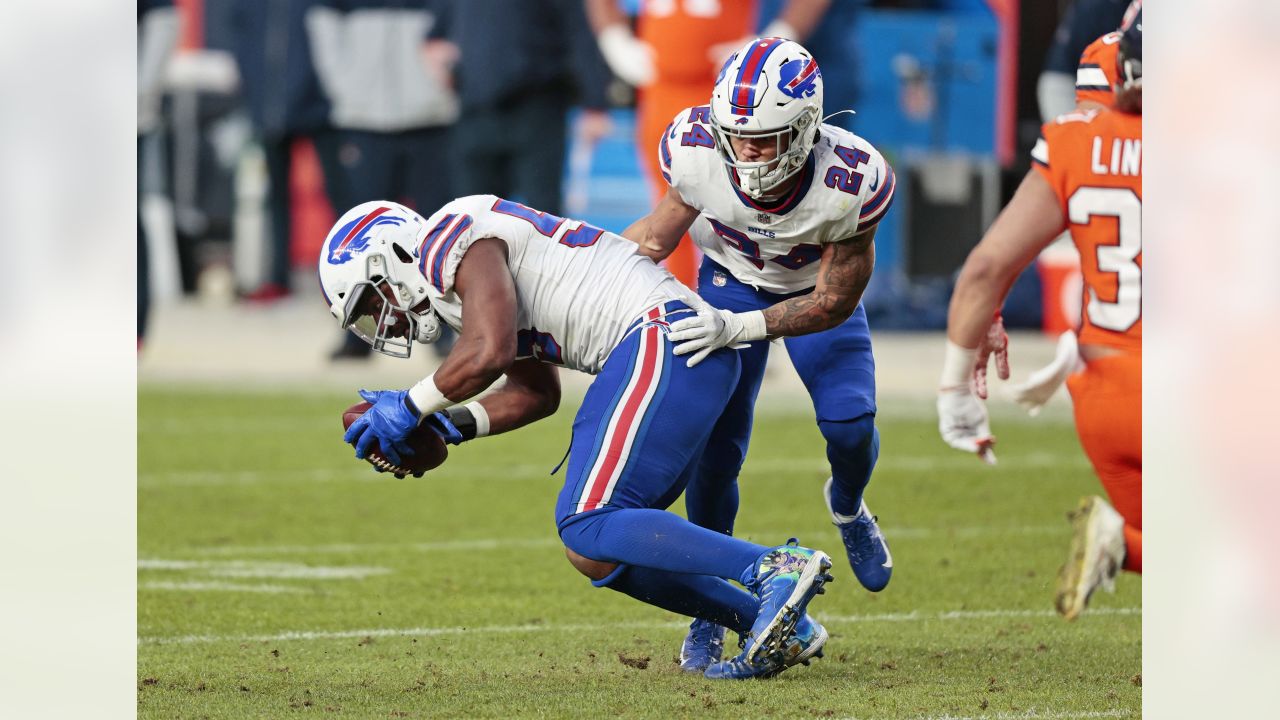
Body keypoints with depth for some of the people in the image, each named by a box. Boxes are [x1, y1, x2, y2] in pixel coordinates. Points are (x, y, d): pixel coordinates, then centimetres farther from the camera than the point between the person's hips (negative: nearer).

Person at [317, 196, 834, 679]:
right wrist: (448, 426, 15)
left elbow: (489, 353, -19)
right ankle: (779, 623, 5)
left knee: (588, 532, -17)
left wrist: (410, 407, -4)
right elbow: (536, 393, 27)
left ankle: (775, 568, -25)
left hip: (665, 340, -10)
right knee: (595, 552, 9)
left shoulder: (453, 240, -6)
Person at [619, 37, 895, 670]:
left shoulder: (850, 182, -39)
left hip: (818, 286, -1)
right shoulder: (698, 150, -34)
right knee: (714, 447, -11)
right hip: (731, 279, 1)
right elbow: (655, 237, -12)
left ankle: (847, 506, 22)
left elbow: (834, 301, -27)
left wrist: (739, 328, -40)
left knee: (849, 423, -17)